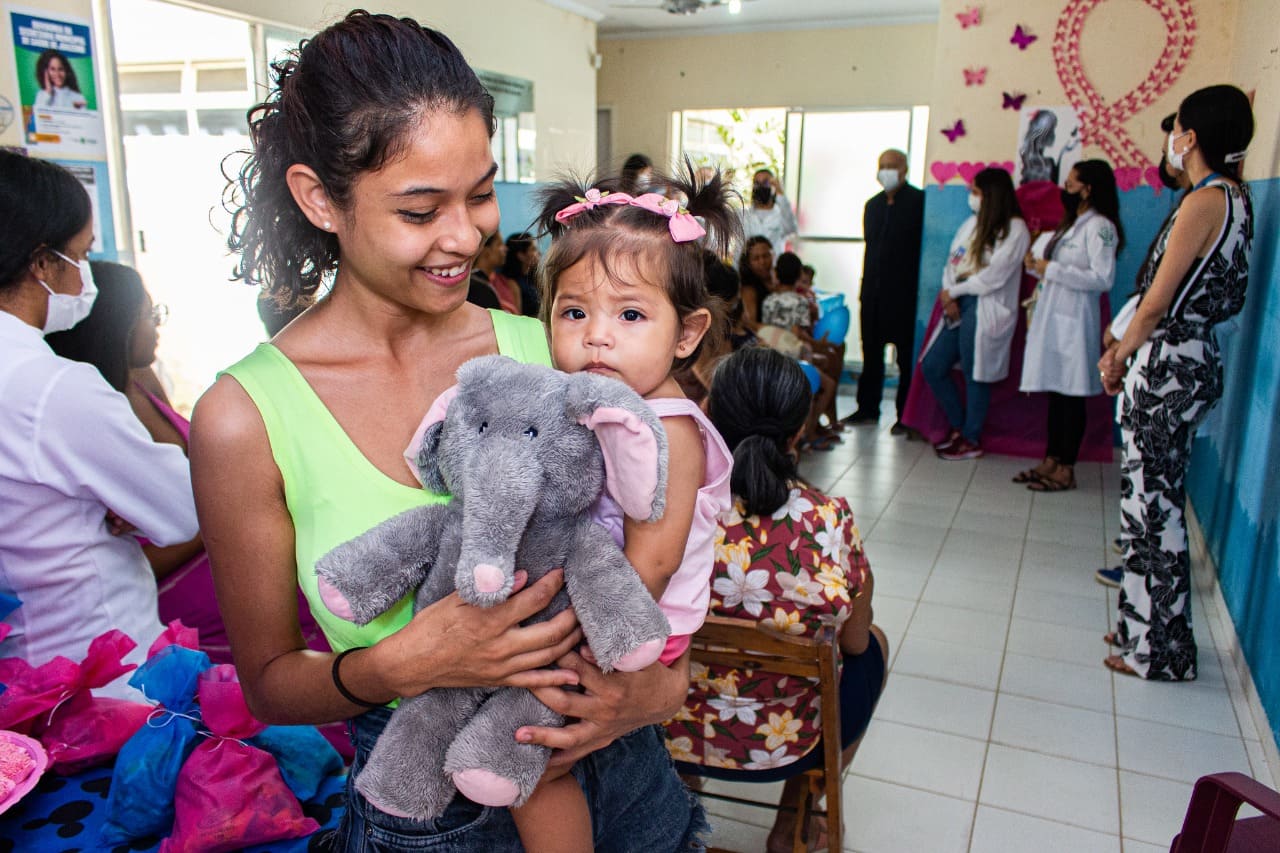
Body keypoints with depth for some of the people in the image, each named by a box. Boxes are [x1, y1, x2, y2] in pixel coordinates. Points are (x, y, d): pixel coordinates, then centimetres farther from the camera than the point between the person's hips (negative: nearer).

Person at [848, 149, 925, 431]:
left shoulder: (920, 201, -4)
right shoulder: (873, 204, 16)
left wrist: (921, 288, -12)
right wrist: (866, 286, 13)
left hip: (905, 291, -6)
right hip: (873, 291, 6)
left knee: (907, 356, 1)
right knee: (871, 354, 11)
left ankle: (906, 416, 7)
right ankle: (867, 408, 20)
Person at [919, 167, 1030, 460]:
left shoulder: (1015, 229, -7)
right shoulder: (972, 223, 15)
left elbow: (993, 277, -14)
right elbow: (953, 262, 12)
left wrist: (954, 292, -8)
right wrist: (948, 296, -5)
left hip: (985, 309, -8)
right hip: (959, 306, 8)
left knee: (975, 375, -1)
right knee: (932, 366, 7)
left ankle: (971, 439, 14)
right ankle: (959, 426, 23)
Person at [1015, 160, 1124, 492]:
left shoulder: (1099, 226, -11)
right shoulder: (1071, 224, 18)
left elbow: (1102, 278, -20)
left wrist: (1052, 270, -16)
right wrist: (1035, 263, 6)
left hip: (1073, 321, -9)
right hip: (1051, 317, 9)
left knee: (1070, 396, -3)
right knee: (1055, 393, 11)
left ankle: (1066, 469, 4)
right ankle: (1051, 461, 18)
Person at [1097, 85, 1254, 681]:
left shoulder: (1205, 201, -16)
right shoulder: (1235, 196, 13)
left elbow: (1159, 300, -15)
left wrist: (1120, 356, 0)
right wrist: (1127, 347, 14)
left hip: (1168, 365, -10)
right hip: (1192, 360, 10)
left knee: (1154, 504, -1)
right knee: (1155, 499, 16)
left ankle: (1158, 652, 11)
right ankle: (1145, 626, 29)